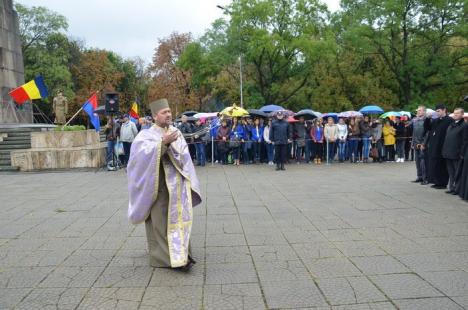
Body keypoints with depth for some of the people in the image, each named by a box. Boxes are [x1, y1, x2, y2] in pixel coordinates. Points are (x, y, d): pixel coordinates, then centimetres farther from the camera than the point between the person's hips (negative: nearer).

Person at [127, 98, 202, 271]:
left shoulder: (177, 133, 9)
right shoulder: (146, 135, -2)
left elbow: (185, 157, 5)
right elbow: (144, 154, -21)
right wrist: (163, 143, -29)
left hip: (177, 184, 4)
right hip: (158, 184, -4)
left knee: (179, 217, 3)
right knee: (159, 220, 2)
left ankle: (180, 255, 8)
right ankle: (162, 256, 13)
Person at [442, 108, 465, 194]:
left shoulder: (464, 125, -9)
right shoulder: (451, 124, 14)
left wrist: (462, 153, -16)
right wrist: (444, 150, 16)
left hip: (456, 154, -7)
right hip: (448, 153, 8)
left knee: (457, 172, 1)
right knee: (450, 172, 13)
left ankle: (457, 189, 8)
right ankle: (452, 188, 21)